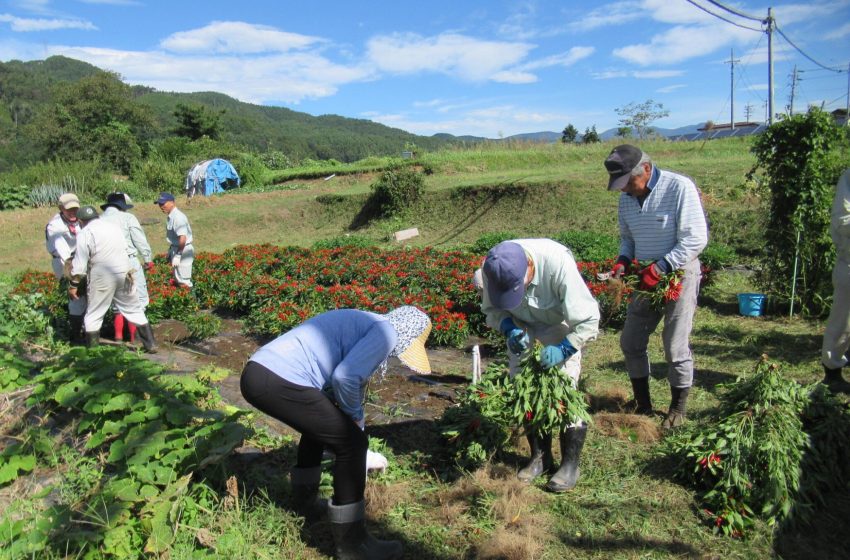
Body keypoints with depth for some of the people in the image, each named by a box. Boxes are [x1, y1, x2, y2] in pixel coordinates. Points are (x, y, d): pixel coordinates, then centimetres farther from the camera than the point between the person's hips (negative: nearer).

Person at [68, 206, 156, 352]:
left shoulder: (85, 233, -4)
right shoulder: (113, 226, 11)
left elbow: (80, 262, -6)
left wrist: (74, 284, 0)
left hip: (102, 277, -4)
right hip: (124, 272, 5)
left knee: (94, 315, 9)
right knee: (134, 309, 14)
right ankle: (150, 344, 14)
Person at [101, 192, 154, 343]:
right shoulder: (127, 218, -3)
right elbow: (140, 240, -4)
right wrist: (148, 259, 5)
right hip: (129, 262, -5)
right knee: (138, 299, 2)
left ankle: (118, 335, 16)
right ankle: (134, 336, 0)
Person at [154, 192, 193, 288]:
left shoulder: (178, 217, -22)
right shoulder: (171, 216, 9)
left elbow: (182, 238, -28)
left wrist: (177, 256, -26)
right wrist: (171, 251, 22)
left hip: (183, 251, -10)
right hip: (176, 248, 10)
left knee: (183, 281, -4)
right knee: (178, 279, 19)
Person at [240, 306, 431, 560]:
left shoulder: (360, 324, 28)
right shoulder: (386, 331, -1)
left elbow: (354, 381, 41)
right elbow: (345, 377, -15)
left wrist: (353, 420, 52)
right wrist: (354, 415, 5)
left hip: (257, 373, 10)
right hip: (280, 382, -10)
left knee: (321, 422, 34)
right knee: (351, 443, 1)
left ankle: (304, 494, 50)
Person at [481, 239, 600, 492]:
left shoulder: (558, 262, -38)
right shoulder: (492, 268, -27)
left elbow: (588, 318, -28)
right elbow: (491, 309, -8)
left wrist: (563, 349, -37)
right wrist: (510, 330, -26)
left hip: (560, 329, -4)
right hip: (524, 328, 4)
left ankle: (570, 464, 3)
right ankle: (540, 456, 19)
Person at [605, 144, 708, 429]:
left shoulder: (679, 187, -17)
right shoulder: (627, 198, 3)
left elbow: (696, 238, -20)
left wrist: (660, 267, -26)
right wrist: (623, 260, -5)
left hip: (679, 275, -6)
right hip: (647, 278, 7)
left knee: (676, 347, 0)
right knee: (630, 342, 9)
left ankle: (678, 409, 21)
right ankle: (643, 404, 25)